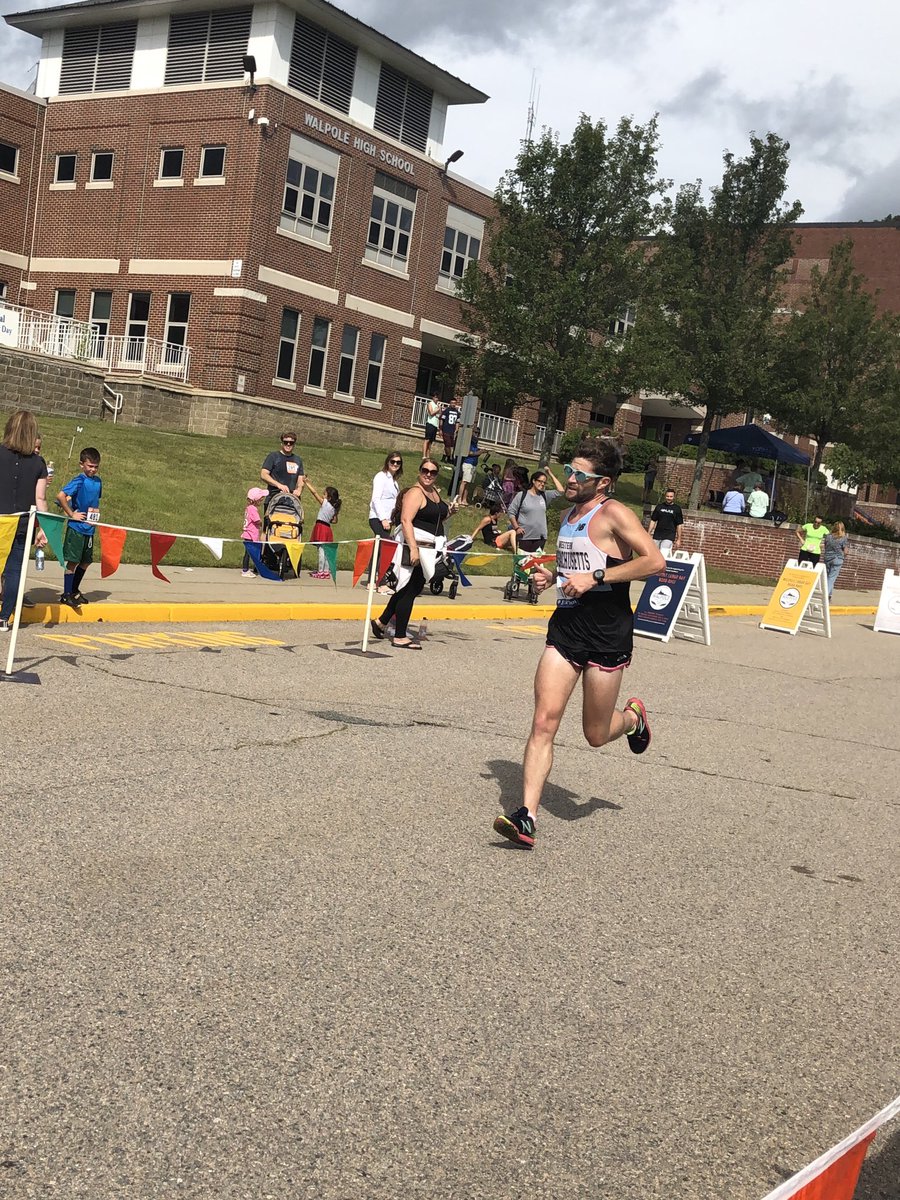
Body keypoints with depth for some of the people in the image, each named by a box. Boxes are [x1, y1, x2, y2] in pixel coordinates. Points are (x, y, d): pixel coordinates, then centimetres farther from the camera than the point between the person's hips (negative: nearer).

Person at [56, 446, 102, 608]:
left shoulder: (98, 481, 9)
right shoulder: (79, 481, -13)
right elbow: (61, 496, -23)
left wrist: (96, 511, 8)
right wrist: (71, 514, -18)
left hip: (89, 528, 7)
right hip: (76, 528, -7)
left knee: (86, 561, 14)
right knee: (73, 561, -3)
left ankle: (74, 591, 29)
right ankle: (66, 595, 4)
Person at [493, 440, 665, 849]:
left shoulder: (612, 514, -11)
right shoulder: (569, 514, 13)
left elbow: (654, 560, -21)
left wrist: (595, 578, -22)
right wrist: (550, 575, 9)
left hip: (607, 635, -6)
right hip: (565, 627, 6)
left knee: (596, 735, 7)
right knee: (543, 722, -7)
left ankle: (633, 716, 42)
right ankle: (526, 818, -9)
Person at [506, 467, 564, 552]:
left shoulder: (545, 496, 9)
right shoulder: (522, 495, -2)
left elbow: (560, 491, 2)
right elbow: (510, 512, 1)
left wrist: (551, 474, 3)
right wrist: (516, 527, -9)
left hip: (540, 537, 4)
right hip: (524, 537, -4)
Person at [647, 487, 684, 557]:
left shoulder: (677, 509, 2)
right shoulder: (659, 506, 8)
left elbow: (679, 525, 3)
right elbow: (653, 521, 12)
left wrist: (679, 539, 0)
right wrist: (648, 534, 7)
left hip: (669, 536, -3)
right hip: (657, 535, 3)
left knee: (663, 555, -19)